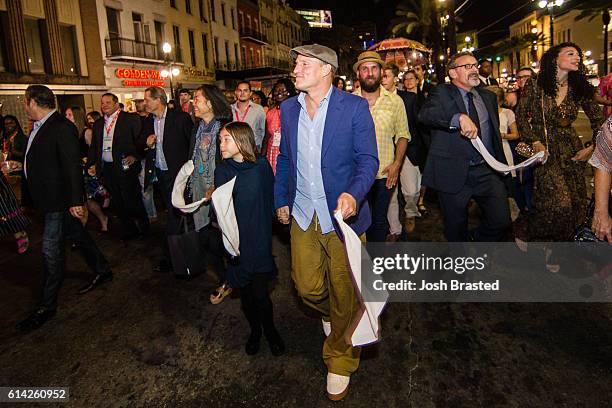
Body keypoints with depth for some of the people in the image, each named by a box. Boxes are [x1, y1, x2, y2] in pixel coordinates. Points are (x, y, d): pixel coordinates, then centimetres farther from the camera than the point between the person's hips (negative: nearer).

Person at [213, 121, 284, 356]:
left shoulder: (261, 166, -5)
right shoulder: (222, 172, -1)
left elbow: (269, 201, 0)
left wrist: (263, 227, -6)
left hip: (259, 240, -2)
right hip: (236, 242, 2)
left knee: (260, 294, -2)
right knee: (245, 293, 11)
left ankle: (270, 331, 28)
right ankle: (254, 331, 38)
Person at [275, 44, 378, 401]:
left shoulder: (355, 107, -8)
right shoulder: (289, 108, 7)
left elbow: (368, 159, -10)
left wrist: (354, 194, -28)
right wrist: (281, 200, 11)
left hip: (341, 214, -4)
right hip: (302, 215, 4)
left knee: (344, 294, 8)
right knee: (307, 287, 11)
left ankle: (341, 361, 32)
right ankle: (330, 314, 48)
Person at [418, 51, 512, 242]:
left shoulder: (488, 96, 18)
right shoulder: (443, 93, -1)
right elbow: (425, 114, -24)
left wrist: (501, 165, 22)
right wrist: (460, 117, -37)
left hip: (488, 170, 5)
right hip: (454, 173, -4)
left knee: (501, 221, -3)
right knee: (456, 229, 7)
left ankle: (478, 240, 26)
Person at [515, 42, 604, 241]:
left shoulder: (579, 89, 5)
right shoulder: (534, 85, -6)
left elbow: (598, 120, 13)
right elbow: (521, 116, -1)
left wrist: (593, 147, 4)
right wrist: (534, 142, -9)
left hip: (572, 151, 5)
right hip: (546, 150, -5)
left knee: (576, 204, 2)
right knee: (560, 203, -18)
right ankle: (524, 230, 5)